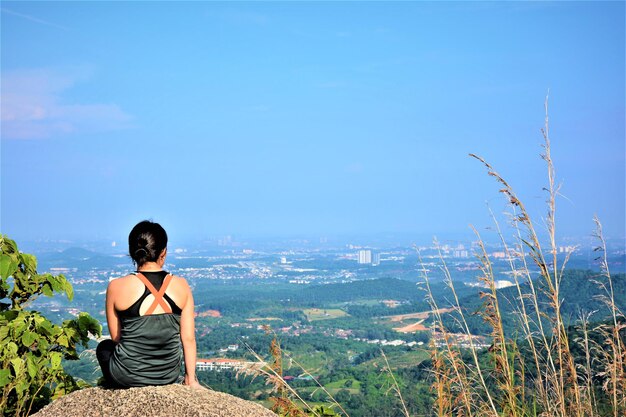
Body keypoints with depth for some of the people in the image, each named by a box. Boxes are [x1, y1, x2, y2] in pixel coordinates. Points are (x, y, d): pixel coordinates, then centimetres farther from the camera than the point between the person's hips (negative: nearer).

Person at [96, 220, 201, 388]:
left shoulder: (116, 287, -13)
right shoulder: (181, 286, -9)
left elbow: (116, 337, -2)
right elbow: (189, 338, -6)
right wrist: (191, 378, 7)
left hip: (128, 377, -2)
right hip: (169, 377, 2)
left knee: (104, 347, 32)